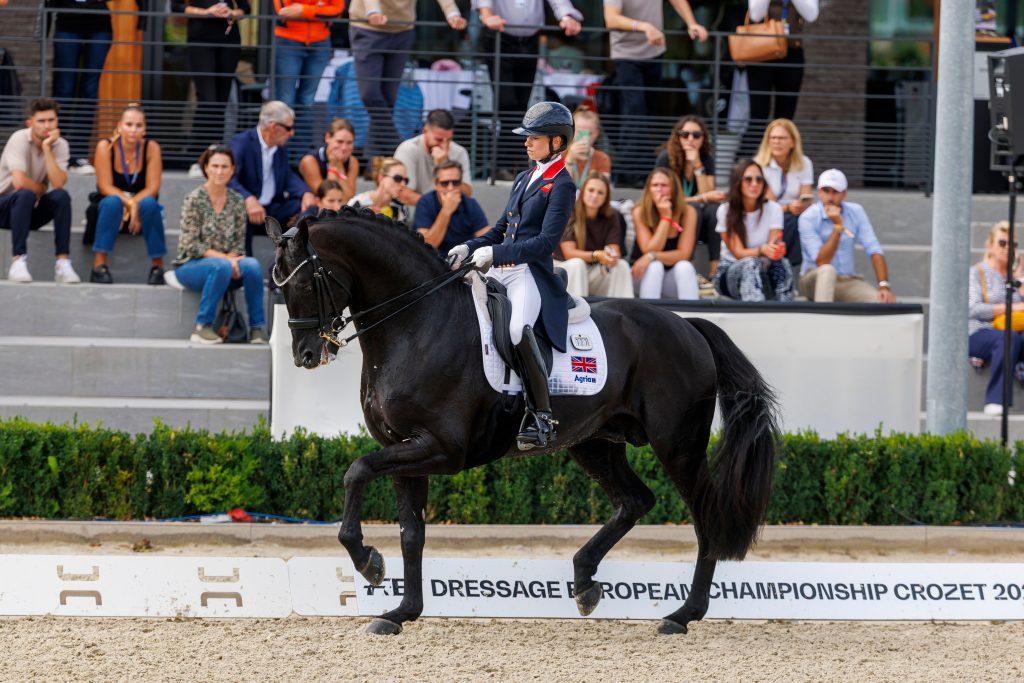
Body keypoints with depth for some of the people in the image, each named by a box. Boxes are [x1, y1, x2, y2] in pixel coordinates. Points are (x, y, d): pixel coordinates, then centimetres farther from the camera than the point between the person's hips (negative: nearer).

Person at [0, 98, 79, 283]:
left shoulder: (60, 145, -6)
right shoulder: (19, 139, -20)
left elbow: (58, 184, -22)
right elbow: (19, 182, -31)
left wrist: (47, 148, -23)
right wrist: (41, 189, -13)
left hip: (32, 209, 4)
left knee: (61, 196, -24)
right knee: (26, 194, -36)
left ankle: (62, 262, -27)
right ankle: (18, 262, -36)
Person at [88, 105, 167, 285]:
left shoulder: (151, 148, -8)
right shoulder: (106, 147, -11)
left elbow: (152, 187, -12)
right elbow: (105, 187, -15)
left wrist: (133, 206, -28)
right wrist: (128, 202, -31)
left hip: (141, 207, 1)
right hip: (111, 209, -1)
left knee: (149, 203, -33)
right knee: (112, 202, -34)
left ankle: (157, 266, -21)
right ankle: (99, 265, -35)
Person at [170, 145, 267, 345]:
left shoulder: (237, 201, 6)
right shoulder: (195, 199, -8)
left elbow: (239, 243, 7)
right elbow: (191, 245, -12)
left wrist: (232, 259, -16)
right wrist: (224, 259, -21)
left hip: (224, 263, 4)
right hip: (191, 266, -4)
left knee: (252, 265, -27)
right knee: (221, 266, -37)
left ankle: (257, 328, -20)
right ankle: (202, 327, -25)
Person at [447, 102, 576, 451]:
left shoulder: (562, 186, -5)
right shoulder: (524, 179, 20)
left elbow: (546, 242, -14)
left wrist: (495, 253, -19)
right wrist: (470, 248, 6)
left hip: (531, 274, -9)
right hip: (500, 270, 9)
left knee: (518, 329, -34)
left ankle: (541, 415, -31)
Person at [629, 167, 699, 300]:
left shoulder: (688, 212, -11)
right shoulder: (640, 212, -12)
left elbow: (683, 254, -17)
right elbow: (650, 250, -20)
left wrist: (652, 257, -32)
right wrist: (665, 217, -23)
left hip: (674, 278, 1)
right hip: (646, 275, -1)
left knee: (685, 267, -31)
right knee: (654, 266, -33)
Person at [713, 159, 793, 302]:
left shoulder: (773, 209, -1)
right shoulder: (726, 211, -7)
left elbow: (773, 246, -10)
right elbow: (738, 253, -14)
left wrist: (776, 249, -36)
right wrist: (762, 250, -34)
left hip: (765, 276, 2)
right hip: (730, 273, -2)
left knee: (782, 264, -32)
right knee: (751, 264, -37)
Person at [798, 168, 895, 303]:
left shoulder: (856, 212, 1)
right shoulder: (808, 218, -12)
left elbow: (874, 250, -6)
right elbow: (822, 262, -20)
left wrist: (884, 286, -19)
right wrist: (838, 226, -24)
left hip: (848, 282, 4)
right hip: (815, 280, -4)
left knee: (884, 300, -22)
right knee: (828, 270, -38)